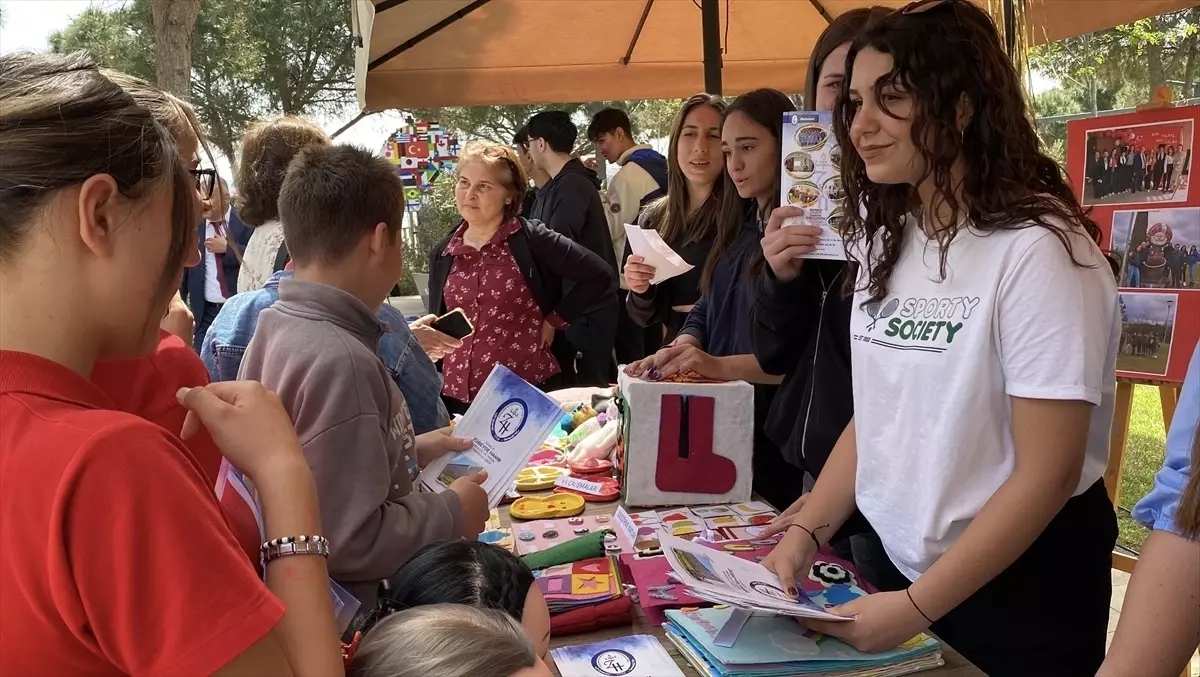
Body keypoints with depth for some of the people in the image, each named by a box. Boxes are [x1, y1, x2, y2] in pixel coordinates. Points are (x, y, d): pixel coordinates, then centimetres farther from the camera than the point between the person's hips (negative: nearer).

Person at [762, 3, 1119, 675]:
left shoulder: (1036, 250, -19)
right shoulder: (887, 241, 2)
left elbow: (1047, 474, -20)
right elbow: (876, 418, 6)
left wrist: (916, 606, -20)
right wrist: (805, 531, -5)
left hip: (1020, 588, -6)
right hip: (900, 564, 6)